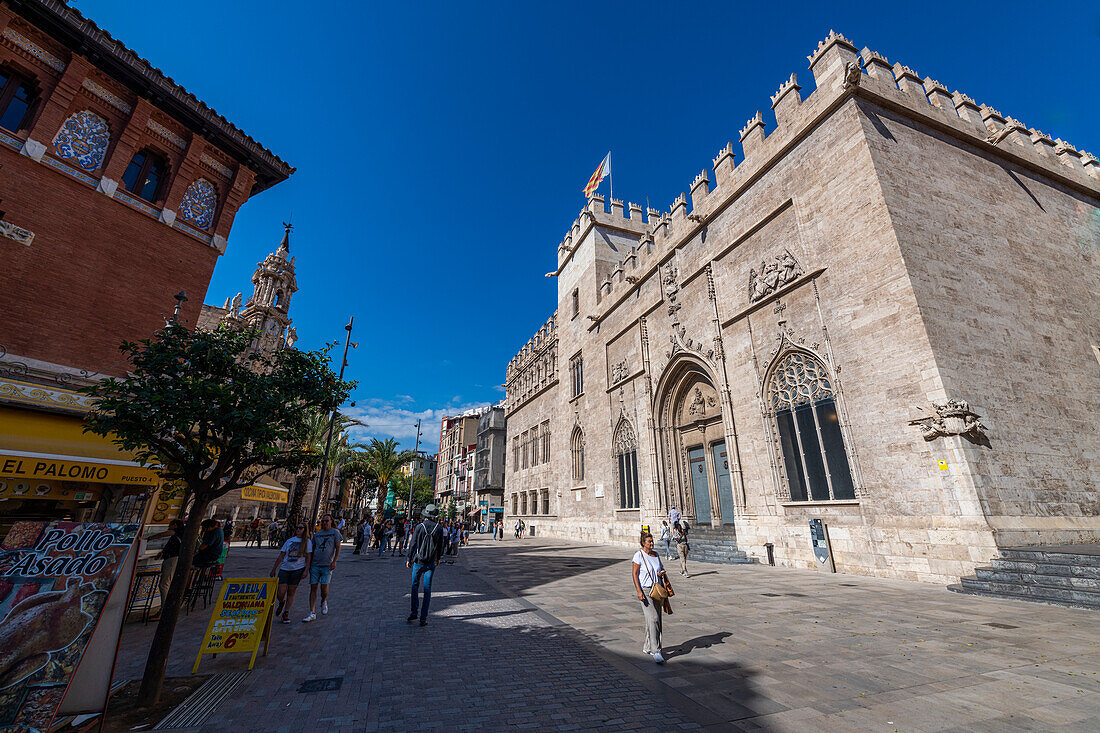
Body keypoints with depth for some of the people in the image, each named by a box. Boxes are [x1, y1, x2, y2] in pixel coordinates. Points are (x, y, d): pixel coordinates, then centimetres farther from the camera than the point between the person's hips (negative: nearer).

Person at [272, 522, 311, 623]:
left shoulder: (307, 542, 2)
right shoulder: (289, 541, 11)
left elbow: (308, 557, -1)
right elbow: (281, 556, 14)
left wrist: (306, 570, -9)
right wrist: (274, 569, 10)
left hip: (298, 569, -2)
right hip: (285, 569, 2)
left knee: (291, 592, 0)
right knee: (280, 593, -4)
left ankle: (286, 613, 17)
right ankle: (282, 603, 30)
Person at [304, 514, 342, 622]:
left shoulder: (335, 532, 1)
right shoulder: (317, 534, 13)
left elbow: (338, 548, -2)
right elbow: (313, 550, 20)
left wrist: (334, 561, -12)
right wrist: (309, 564, 14)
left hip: (327, 565, -4)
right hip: (315, 564, 4)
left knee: (324, 587, -8)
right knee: (313, 588, 1)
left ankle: (324, 602, 24)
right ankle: (312, 613, 7)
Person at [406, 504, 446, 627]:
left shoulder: (419, 527, -10)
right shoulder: (439, 528, -4)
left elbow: (413, 544, -7)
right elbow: (440, 545, 4)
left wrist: (409, 559, 4)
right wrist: (438, 558, 19)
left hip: (418, 561, -1)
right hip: (431, 562, 1)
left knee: (415, 586, 17)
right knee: (427, 589, 7)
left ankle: (414, 612, 16)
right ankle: (423, 618, 9)